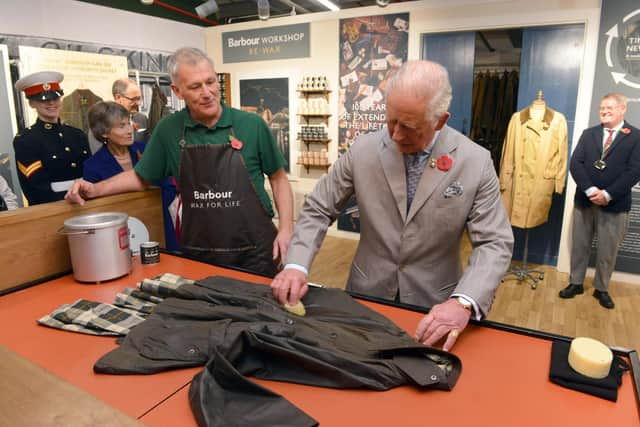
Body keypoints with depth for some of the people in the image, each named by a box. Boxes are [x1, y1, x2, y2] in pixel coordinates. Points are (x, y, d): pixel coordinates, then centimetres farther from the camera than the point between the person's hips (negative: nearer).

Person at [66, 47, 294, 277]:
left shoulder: (252, 125, -5)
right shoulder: (168, 129, 0)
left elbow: (278, 178, 4)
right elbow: (141, 177, 14)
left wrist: (286, 229, -6)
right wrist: (96, 189, 1)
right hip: (198, 254, 2)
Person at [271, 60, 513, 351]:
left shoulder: (476, 162, -13)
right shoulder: (363, 150, -11)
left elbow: (494, 243, -13)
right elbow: (318, 209, -5)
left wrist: (464, 302, -30)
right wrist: (296, 265, -20)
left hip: (433, 305, 0)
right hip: (367, 294, 1)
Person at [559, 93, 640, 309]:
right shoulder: (588, 134, 8)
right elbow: (575, 164, -3)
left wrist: (607, 194, -17)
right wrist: (590, 190, -16)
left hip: (615, 204, -2)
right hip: (584, 200, 2)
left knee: (607, 251, 7)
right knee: (579, 245, 10)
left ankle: (601, 289, 23)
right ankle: (576, 283, 24)